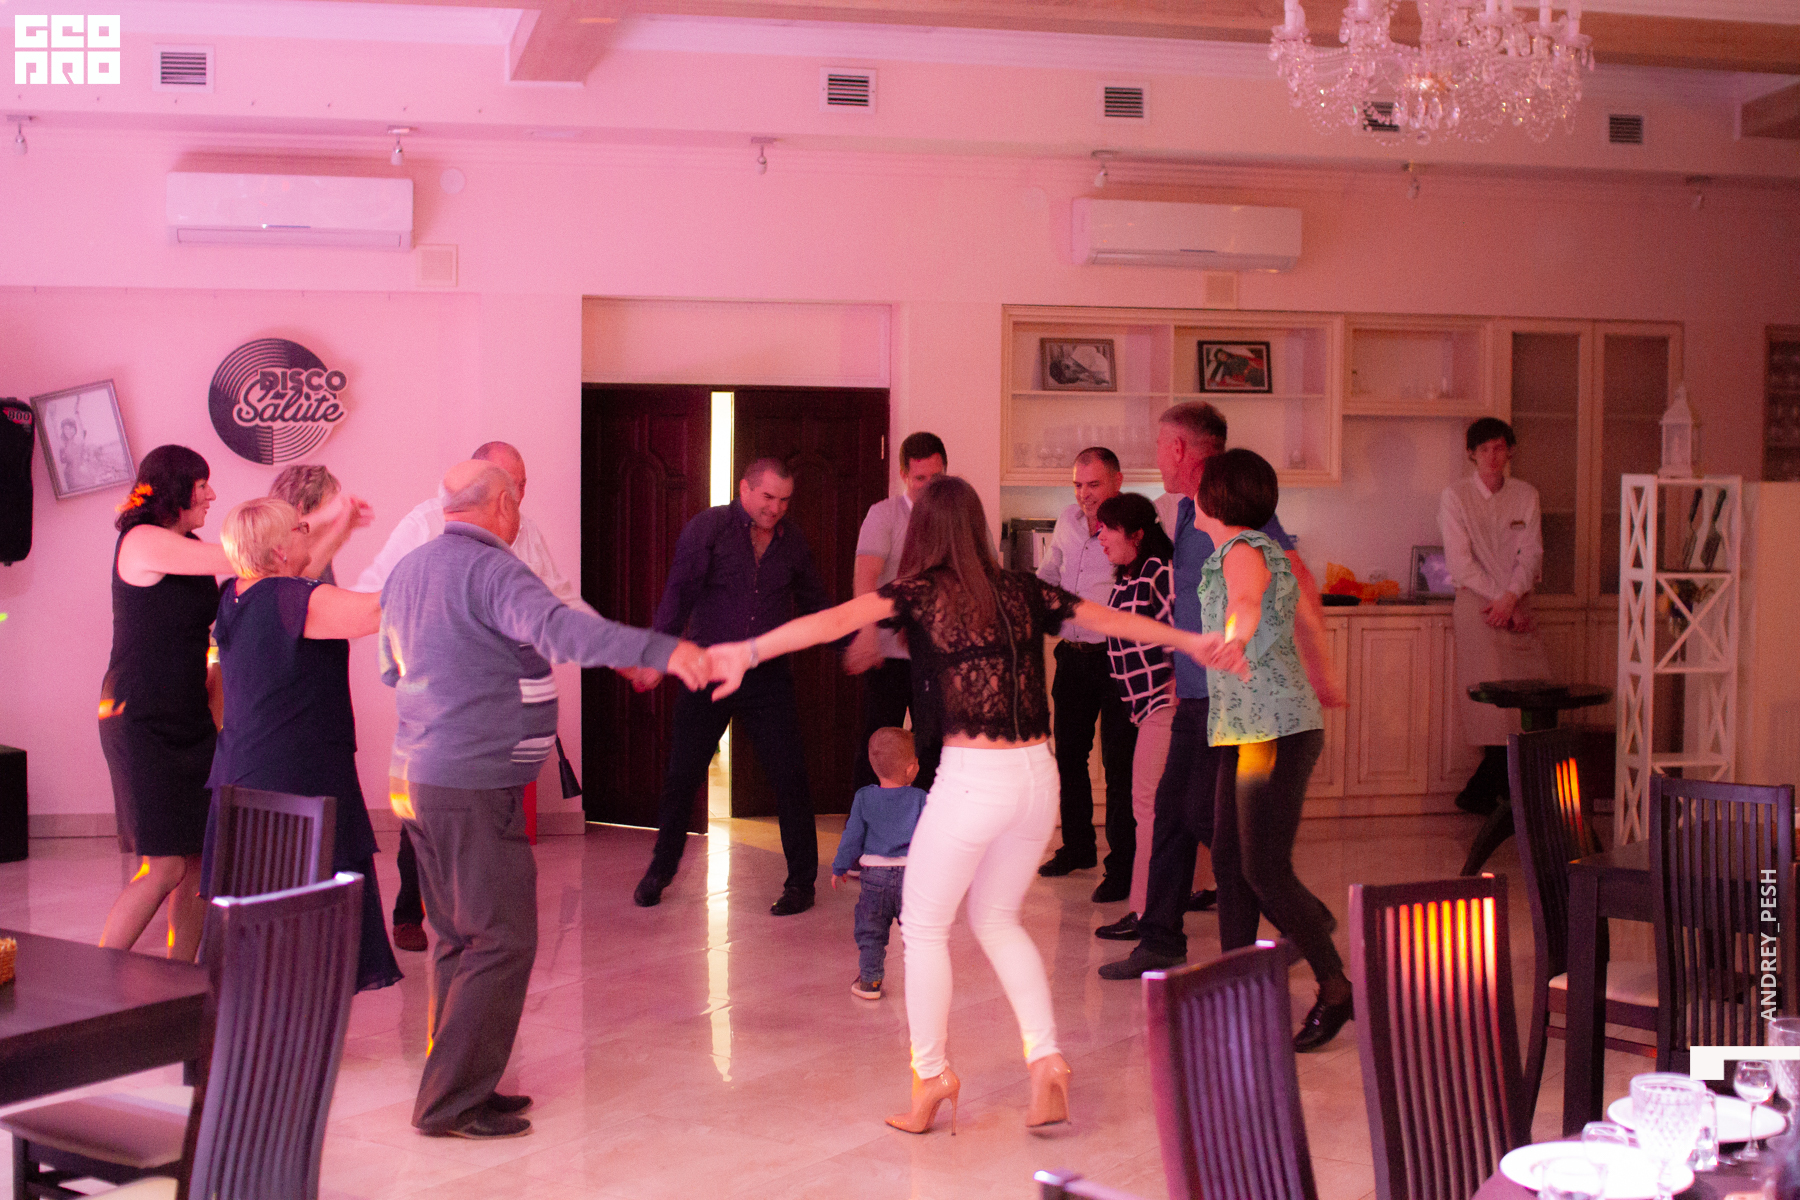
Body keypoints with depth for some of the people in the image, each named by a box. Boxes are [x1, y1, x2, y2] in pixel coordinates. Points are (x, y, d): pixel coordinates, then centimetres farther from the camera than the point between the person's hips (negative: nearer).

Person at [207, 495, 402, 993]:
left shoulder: (235, 596, 9)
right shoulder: (294, 601, -16)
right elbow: (379, 610, -26)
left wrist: (340, 528, 32)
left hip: (240, 774, 9)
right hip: (299, 781, -9)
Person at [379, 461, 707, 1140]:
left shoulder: (408, 570, 14)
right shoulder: (490, 569, -15)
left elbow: (391, 669, 27)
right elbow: (557, 628, -34)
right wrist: (659, 651, -41)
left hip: (417, 777, 10)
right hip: (474, 785, -10)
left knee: (458, 937, 17)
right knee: (502, 941, -4)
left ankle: (454, 1087, 24)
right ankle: (452, 1104, -1)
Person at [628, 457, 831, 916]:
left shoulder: (792, 541, 6)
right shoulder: (707, 528, -4)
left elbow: (814, 603, 19)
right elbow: (679, 593, -9)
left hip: (767, 676, 2)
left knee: (790, 778, -3)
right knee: (681, 776, 5)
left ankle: (801, 883, 10)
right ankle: (660, 870, 26)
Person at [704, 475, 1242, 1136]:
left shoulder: (920, 593, -2)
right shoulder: (1022, 591, 10)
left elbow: (837, 619, -16)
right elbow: (1110, 619, 15)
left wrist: (749, 651, -23)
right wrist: (1190, 642, 25)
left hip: (974, 777, -5)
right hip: (1038, 774, 5)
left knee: (924, 925, 14)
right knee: (997, 918, 23)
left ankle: (932, 1075, 19)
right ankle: (1046, 1060, 13)